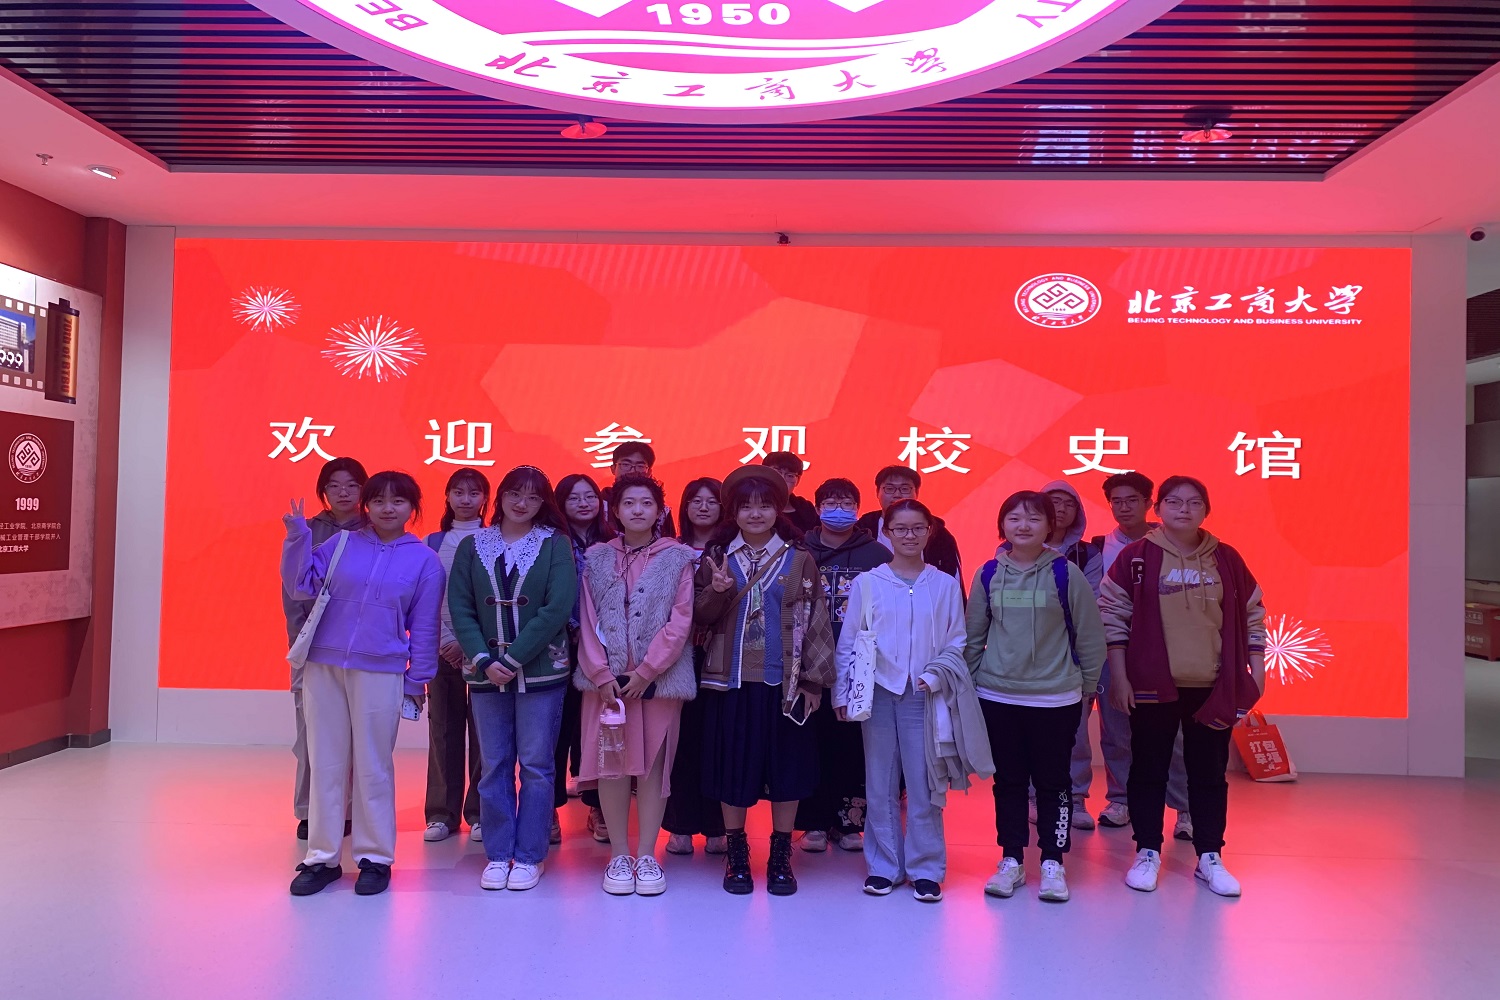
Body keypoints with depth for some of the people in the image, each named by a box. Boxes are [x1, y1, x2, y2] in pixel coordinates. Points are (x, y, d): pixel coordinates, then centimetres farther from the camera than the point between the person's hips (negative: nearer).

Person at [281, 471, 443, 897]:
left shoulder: (425, 560, 1)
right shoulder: (341, 543, 5)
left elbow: (424, 629, 2)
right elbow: (302, 586, 1)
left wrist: (416, 683, 1)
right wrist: (297, 538, -9)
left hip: (380, 675, -2)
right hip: (323, 667, 2)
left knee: (373, 768, 6)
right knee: (325, 765, 9)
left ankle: (375, 858, 19)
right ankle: (322, 858, 21)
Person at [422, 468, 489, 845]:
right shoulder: (433, 542, 9)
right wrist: (443, 639, -8)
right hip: (442, 646, 2)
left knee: (481, 729, 1)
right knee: (443, 728, 5)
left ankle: (479, 813, 11)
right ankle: (442, 813, 14)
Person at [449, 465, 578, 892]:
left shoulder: (556, 544, -2)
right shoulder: (473, 546, 6)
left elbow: (558, 608, -11)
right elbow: (460, 608, 0)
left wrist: (513, 658, -14)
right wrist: (484, 660, -12)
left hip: (540, 671, -2)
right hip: (486, 672, 2)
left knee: (536, 766, 4)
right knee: (494, 766, 9)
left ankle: (529, 856, 16)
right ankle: (497, 854, 21)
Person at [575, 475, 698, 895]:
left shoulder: (678, 557, 1)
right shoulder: (596, 558, 7)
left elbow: (680, 621, -4)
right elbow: (588, 621, 2)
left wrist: (646, 671, -11)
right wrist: (602, 674, -8)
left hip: (659, 678, -1)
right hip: (606, 678, 2)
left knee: (653, 763, 4)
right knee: (611, 763, 5)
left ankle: (646, 855, 14)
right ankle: (619, 855, 16)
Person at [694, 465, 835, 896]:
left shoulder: (800, 561, 3)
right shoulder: (716, 558, 6)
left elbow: (815, 623, 2)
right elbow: (701, 619, 5)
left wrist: (813, 680, -4)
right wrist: (716, 591, -15)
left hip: (785, 683, 0)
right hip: (730, 682, 1)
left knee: (787, 768, 5)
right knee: (734, 768, 6)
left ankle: (780, 857, 21)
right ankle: (736, 855, 22)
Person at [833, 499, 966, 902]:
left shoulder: (945, 585, 5)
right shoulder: (865, 583, 2)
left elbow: (956, 641, 7)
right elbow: (847, 643, 4)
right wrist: (843, 694, 0)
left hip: (924, 696, 0)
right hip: (877, 693, 0)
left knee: (924, 784, 1)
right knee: (880, 785, 7)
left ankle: (926, 869, 15)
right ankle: (883, 866, 20)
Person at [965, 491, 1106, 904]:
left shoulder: (1066, 574, -6)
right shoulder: (989, 574, 1)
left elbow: (1090, 635, -1)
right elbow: (974, 634, 9)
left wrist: (1085, 684, 2)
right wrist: (973, 678, 7)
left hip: (1056, 699, -2)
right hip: (998, 698, 2)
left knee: (1053, 782, 7)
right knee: (1008, 781, 11)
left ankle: (1053, 862, 22)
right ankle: (1011, 860, 24)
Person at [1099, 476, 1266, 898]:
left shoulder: (1227, 560, 4)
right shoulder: (1136, 557, -3)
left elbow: (1252, 617, 11)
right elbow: (1113, 617, -4)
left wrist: (1256, 671, 6)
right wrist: (1119, 677, -7)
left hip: (1213, 688, 2)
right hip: (1152, 687, -2)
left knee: (1209, 773, 10)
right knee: (1149, 771, 7)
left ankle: (1210, 857, 23)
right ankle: (1147, 853, 19)